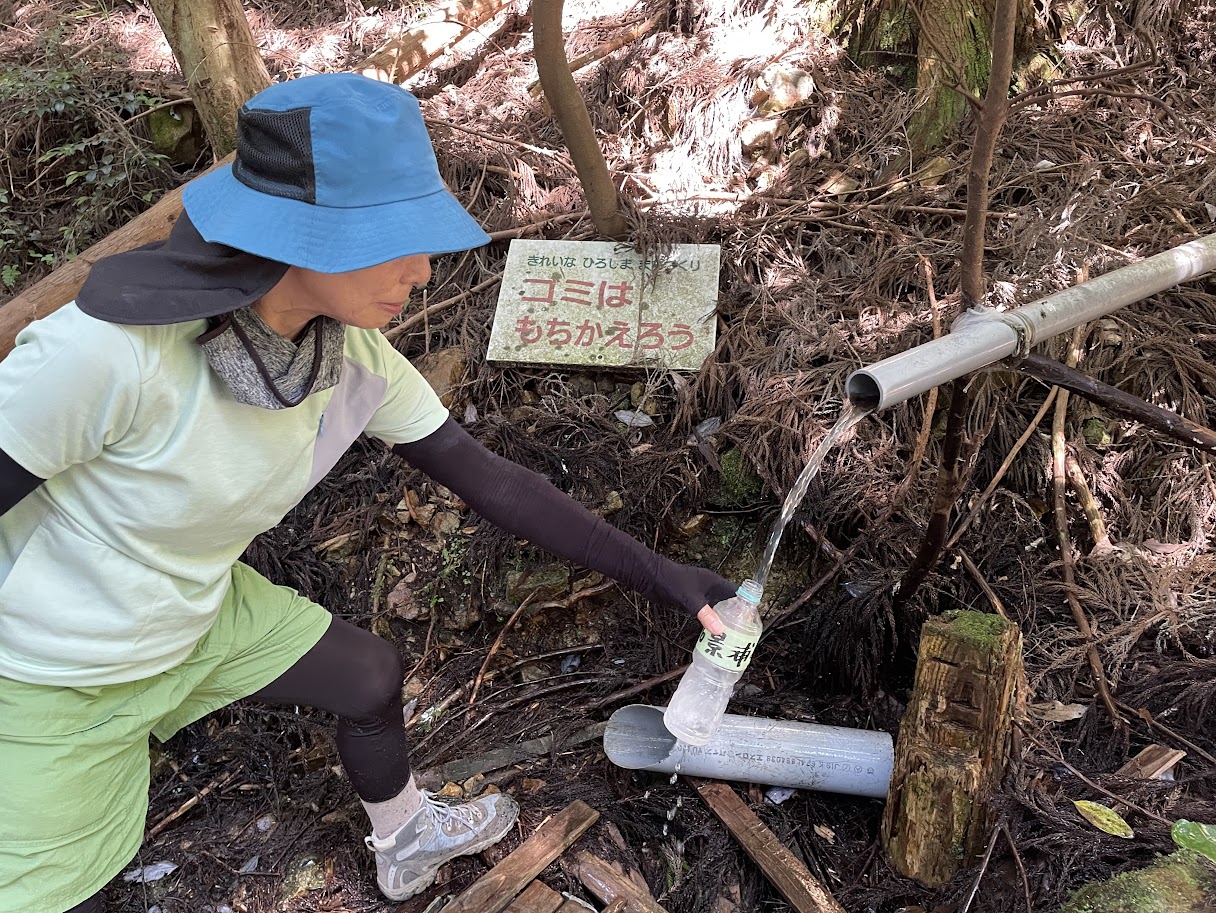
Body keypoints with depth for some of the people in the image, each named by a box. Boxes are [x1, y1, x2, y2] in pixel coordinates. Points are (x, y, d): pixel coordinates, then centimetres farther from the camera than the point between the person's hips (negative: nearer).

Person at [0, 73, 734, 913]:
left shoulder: (354, 357, -16)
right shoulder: (111, 350, -37)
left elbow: (489, 481, -9)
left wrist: (658, 574, -7)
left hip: (201, 610, 6)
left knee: (373, 676, 16)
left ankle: (406, 842, 45)